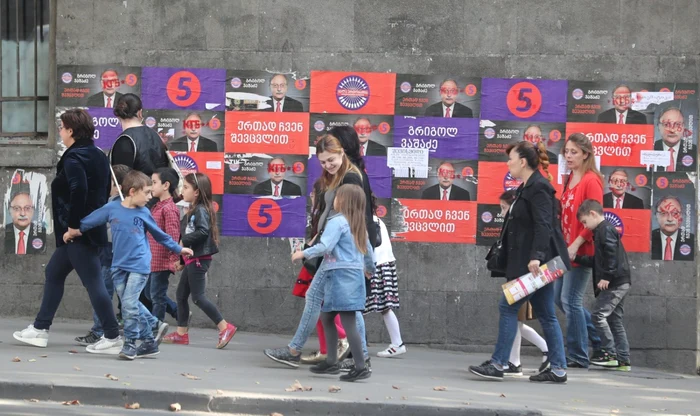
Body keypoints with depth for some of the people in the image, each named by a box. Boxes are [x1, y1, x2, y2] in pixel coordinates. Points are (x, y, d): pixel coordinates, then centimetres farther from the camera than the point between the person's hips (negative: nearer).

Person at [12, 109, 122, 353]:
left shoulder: (74, 157, -14)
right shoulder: (98, 156, 13)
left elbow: (78, 190, -28)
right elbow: (104, 190, 15)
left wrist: (73, 224, -21)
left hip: (77, 232, -10)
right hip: (91, 227, 10)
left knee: (93, 281, -7)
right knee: (54, 272, 19)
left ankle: (113, 338, -4)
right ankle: (40, 329, 26)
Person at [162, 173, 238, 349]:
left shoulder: (201, 210, -13)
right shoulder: (192, 211, 15)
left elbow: (203, 231, -29)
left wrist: (184, 241, -21)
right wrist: (182, 260, 20)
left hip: (199, 260, -10)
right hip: (191, 260, 10)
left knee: (198, 297, -9)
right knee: (181, 294, 12)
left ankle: (225, 327, -6)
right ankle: (181, 333, 17)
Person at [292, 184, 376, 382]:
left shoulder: (337, 222, -10)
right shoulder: (358, 224, 16)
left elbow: (325, 246, -21)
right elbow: (368, 249, 26)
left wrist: (304, 253, -10)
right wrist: (370, 269, 43)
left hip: (341, 275, -10)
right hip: (354, 274, 10)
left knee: (348, 322, -9)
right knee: (326, 316, 18)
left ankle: (361, 367, -10)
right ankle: (331, 361, 20)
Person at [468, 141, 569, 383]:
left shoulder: (538, 188, -13)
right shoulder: (527, 188, 18)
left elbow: (543, 226, -23)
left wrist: (536, 256, -31)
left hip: (535, 263, -10)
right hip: (529, 262, 10)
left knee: (508, 307, -7)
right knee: (545, 315, 9)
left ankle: (498, 365, -4)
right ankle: (558, 369, 11)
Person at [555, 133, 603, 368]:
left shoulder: (591, 181, -12)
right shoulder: (570, 180, 13)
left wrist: (576, 245, -21)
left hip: (581, 251, -9)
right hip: (565, 249, 9)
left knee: (571, 301, -6)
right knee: (560, 298, 12)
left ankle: (579, 357, 5)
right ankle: (600, 341, 25)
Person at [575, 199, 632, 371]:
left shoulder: (605, 230, -10)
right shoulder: (603, 230, 21)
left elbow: (612, 255, -21)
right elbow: (597, 261, 24)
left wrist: (606, 277, -21)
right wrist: (577, 258, 22)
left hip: (614, 283, -11)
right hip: (620, 283, 11)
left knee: (599, 315, -10)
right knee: (614, 320, 11)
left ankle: (610, 353, -9)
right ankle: (623, 360, 12)